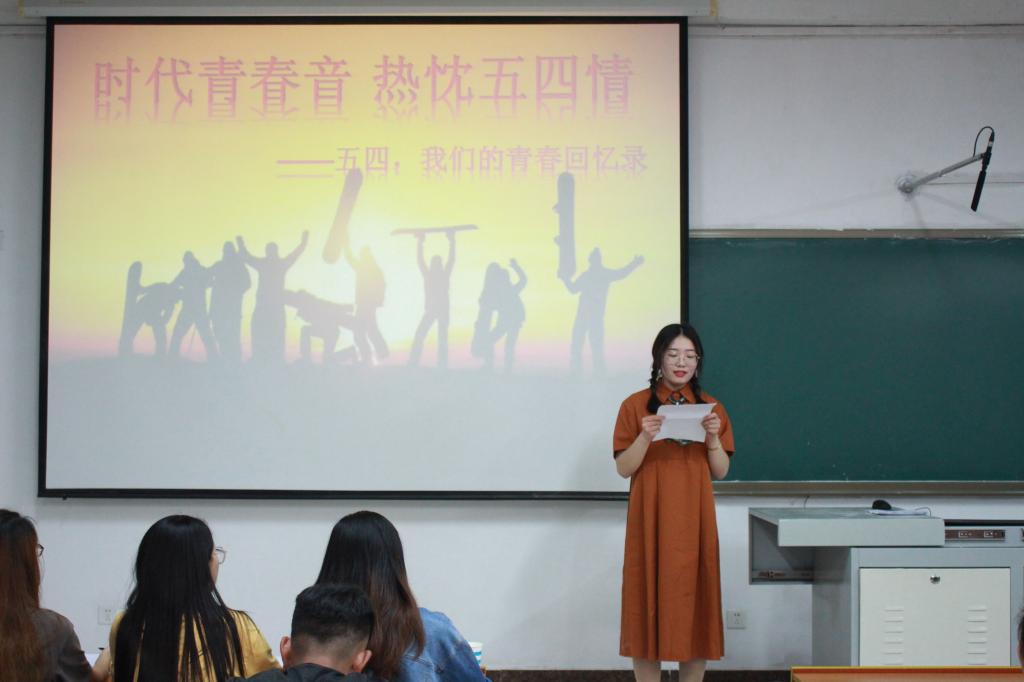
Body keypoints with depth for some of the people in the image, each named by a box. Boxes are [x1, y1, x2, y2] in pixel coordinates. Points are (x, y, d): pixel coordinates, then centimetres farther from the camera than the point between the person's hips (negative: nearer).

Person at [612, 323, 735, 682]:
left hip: (694, 520, 2)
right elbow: (624, 469, -2)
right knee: (648, 601, -1)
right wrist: (645, 438, -18)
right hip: (650, 520, -2)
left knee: (694, 601, 2)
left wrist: (713, 438, -11)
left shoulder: (712, 408, 7)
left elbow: (721, 471, 6)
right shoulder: (635, 405, 1)